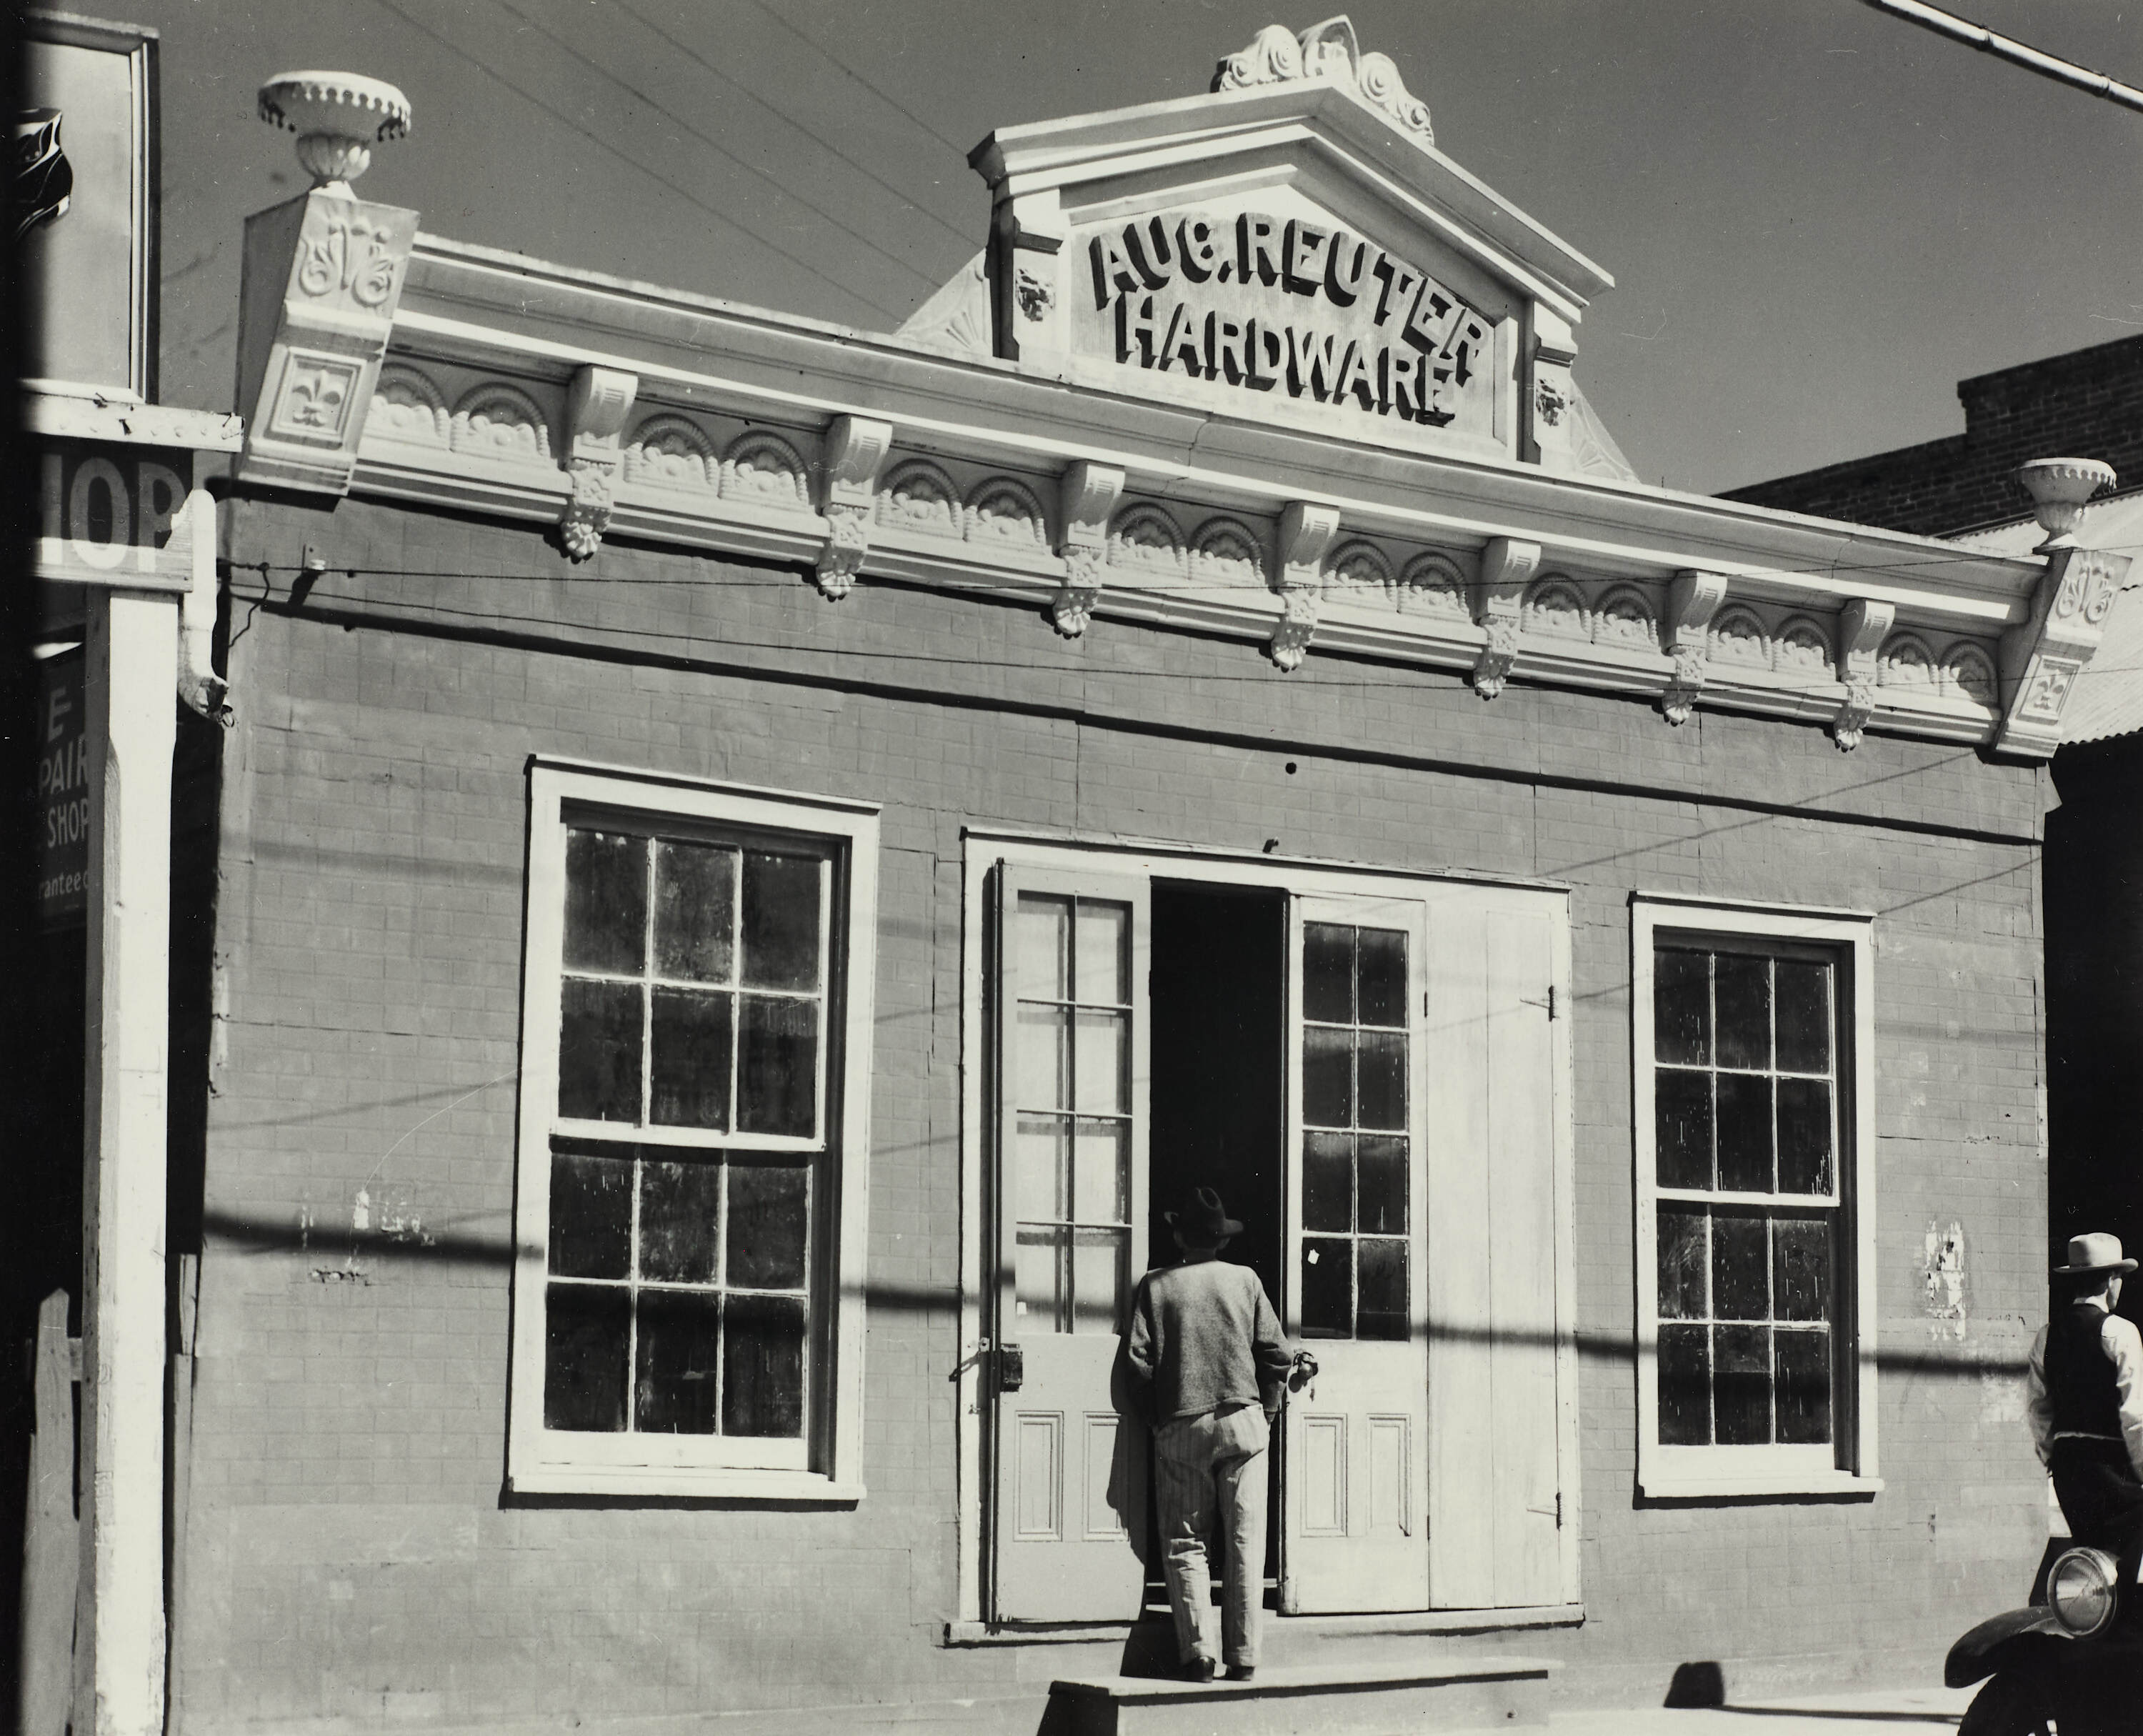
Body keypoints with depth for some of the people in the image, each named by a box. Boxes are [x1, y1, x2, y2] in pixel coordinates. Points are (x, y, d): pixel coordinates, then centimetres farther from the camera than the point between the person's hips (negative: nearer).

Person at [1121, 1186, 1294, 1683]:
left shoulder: (1156, 1285, 2)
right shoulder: (1245, 1279, 5)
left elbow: (1138, 1359, -4)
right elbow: (1276, 1352, 3)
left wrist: (1155, 1417, 8)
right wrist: (1266, 1412, 13)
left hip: (1181, 1426, -1)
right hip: (1243, 1420, 1)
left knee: (1184, 1544, 5)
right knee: (1245, 1541, 4)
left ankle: (1197, 1654, -5)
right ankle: (1243, 1657, 0)